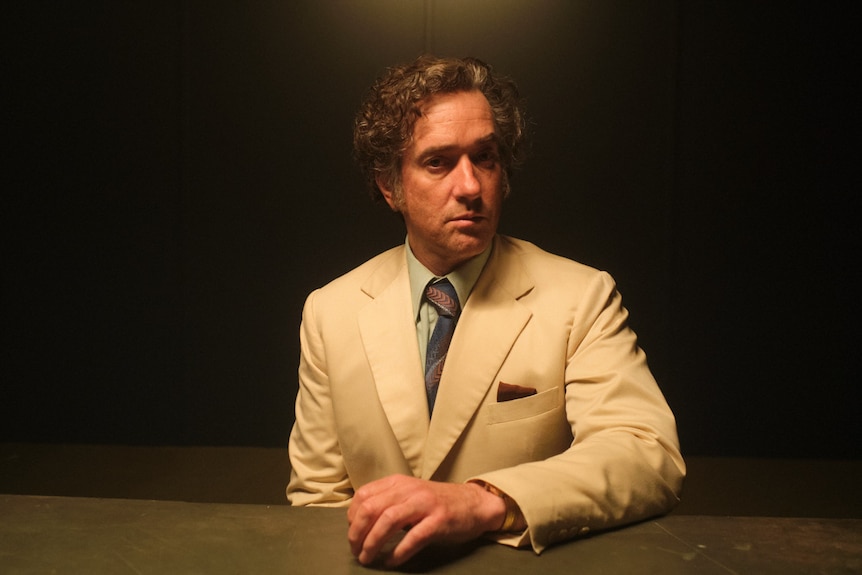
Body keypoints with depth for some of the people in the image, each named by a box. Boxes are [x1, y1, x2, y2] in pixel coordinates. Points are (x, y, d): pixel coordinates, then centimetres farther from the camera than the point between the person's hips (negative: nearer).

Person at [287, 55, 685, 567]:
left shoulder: (581, 299, -5)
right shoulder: (329, 313, 3)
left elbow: (651, 458, -18)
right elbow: (317, 496, 5)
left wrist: (484, 503, -32)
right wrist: (372, 544, -16)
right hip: (387, 563, 2)